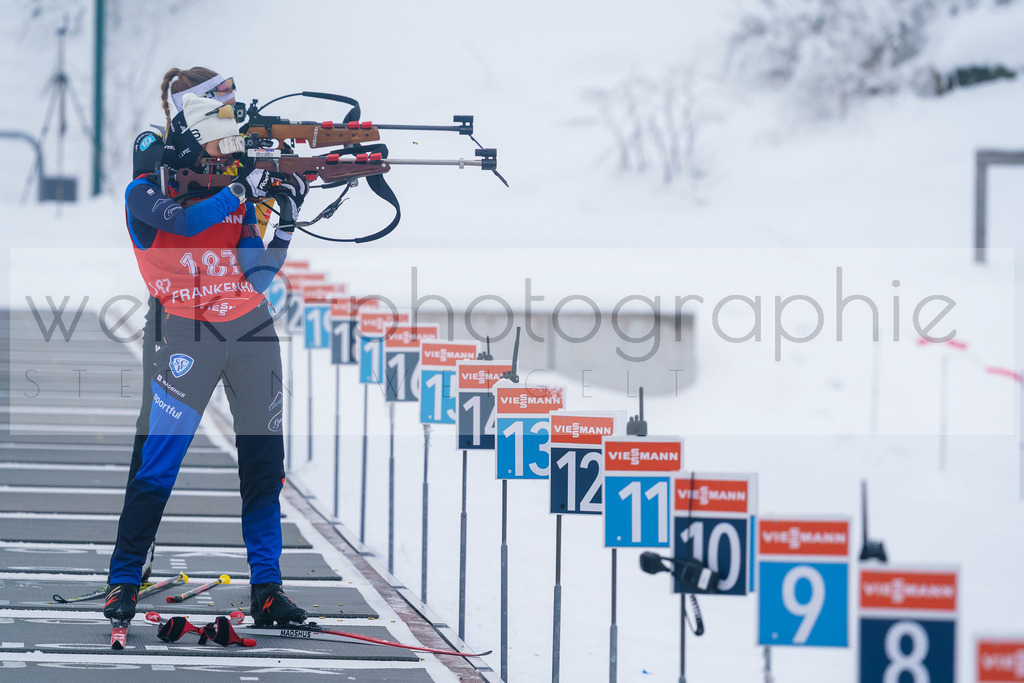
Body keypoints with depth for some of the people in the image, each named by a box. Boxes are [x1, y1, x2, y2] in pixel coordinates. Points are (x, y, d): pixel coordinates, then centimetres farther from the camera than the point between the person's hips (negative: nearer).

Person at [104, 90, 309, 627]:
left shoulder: (234, 195, 10)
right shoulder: (145, 193, -2)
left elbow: (257, 276, 4)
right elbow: (184, 222, -24)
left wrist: (286, 224, -8)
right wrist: (242, 190, -22)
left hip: (251, 330, 5)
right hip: (189, 335, -5)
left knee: (264, 462, 2)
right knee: (159, 463, -8)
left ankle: (266, 588, 7)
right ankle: (123, 582, 2)